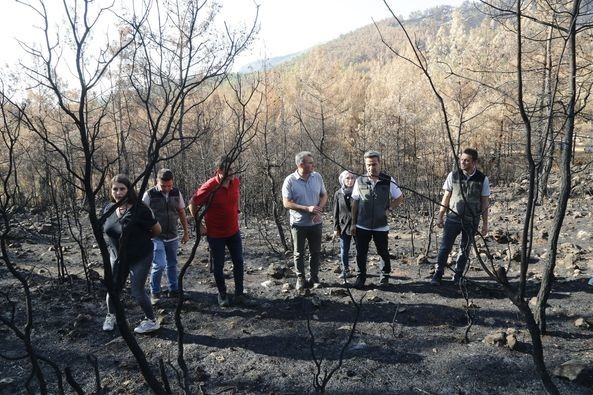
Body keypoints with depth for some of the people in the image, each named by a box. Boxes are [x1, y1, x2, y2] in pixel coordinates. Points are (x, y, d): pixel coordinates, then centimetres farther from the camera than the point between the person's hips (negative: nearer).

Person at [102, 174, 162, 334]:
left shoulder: (139, 209, -21)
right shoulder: (108, 209, -4)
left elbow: (157, 229, -12)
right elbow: (105, 231, 16)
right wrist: (111, 246, 9)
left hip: (140, 257, -5)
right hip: (117, 256, 5)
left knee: (137, 291, -2)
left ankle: (151, 321, 18)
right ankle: (110, 316, 41)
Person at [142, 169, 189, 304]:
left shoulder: (177, 193, -1)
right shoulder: (149, 194, -12)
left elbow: (182, 213, 9)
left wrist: (186, 232, 12)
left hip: (172, 237, 4)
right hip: (156, 237, -4)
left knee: (172, 264, 15)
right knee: (159, 265, -11)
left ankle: (174, 290, 30)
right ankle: (154, 293, 10)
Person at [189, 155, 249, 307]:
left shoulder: (235, 181, -6)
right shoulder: (210, 186, -21)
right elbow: (193, 204, -10)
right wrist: (199, 225, -8)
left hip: (234, 231, 5)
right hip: (215, 234, -4)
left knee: (238, 262, 9)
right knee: (218, 266, 8)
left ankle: (239, 294, 22)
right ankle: (222, 295, 27)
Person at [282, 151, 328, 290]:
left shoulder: (317, 177, -4)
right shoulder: (290, 180, -15)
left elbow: (324, 195, 5)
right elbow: (286, 203, -15)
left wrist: (319, 210, -13)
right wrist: (307, 208, -23)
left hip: (315, 223, 3)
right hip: (298, 223, -3)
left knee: (315, 252, 12)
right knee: (299, 253, 11)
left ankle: (314, 277, 27)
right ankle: (300, 278, 26)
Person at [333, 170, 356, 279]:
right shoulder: (338, 194, 1)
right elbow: (336, 212, 4)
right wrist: (336, 228, 1)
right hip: (344, 225, 1)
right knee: (344, 250, 9)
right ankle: (345, 270, 23)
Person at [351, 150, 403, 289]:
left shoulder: (388, 181, -6)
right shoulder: (359, 181, -3)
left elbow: (400, 198, 7)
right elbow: (355, 203, 4)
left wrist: (389, 209, -7)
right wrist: (353, 223, 4)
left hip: (381, 226, 0)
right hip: (362, 226, 1)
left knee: (383, 252, 12)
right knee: (361, 253, 7)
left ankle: (384, 276, 32)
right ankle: (361, 276, 24)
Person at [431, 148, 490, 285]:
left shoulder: (482, 179, -3)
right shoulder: (453, 175, -3)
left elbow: (485, 202, 2)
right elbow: (446, 197, 3)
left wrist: (485, 223, 3)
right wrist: (440, 216, 1)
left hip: (471, 221, 0)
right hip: (453, 218, 0)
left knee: (465, 249, 10)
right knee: (444, 247, -1)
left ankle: (458, 276, 23)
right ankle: (437, 274, 9)